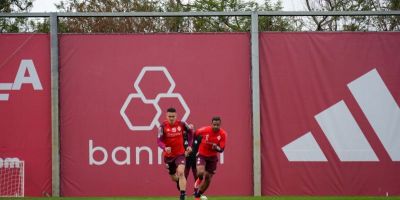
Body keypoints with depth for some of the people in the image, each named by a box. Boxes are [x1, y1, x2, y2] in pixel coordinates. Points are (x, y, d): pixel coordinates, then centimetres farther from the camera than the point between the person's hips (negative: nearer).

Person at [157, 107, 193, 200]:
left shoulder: (181, 124, -8)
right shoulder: (163, 126, -13)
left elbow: (190, 132, 12)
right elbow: (159, 141, -20)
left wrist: (189, 145, 5)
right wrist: (165, 148, -40)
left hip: (180, 154, -1)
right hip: (168, 155, 1)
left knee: (181, 172, -24)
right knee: (174, 178, 16)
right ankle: (179, 182, 53)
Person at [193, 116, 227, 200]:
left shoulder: (223, 134, -16)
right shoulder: (205, 130, -19)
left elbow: (221, 149, -17)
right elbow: (195, 134, 2)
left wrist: (216, 148, -39)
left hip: (212, 157, 2)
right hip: (202, 155, -2)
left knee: (208, 179, 6)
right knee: (200, 172, -29)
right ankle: (199, 181, 6)